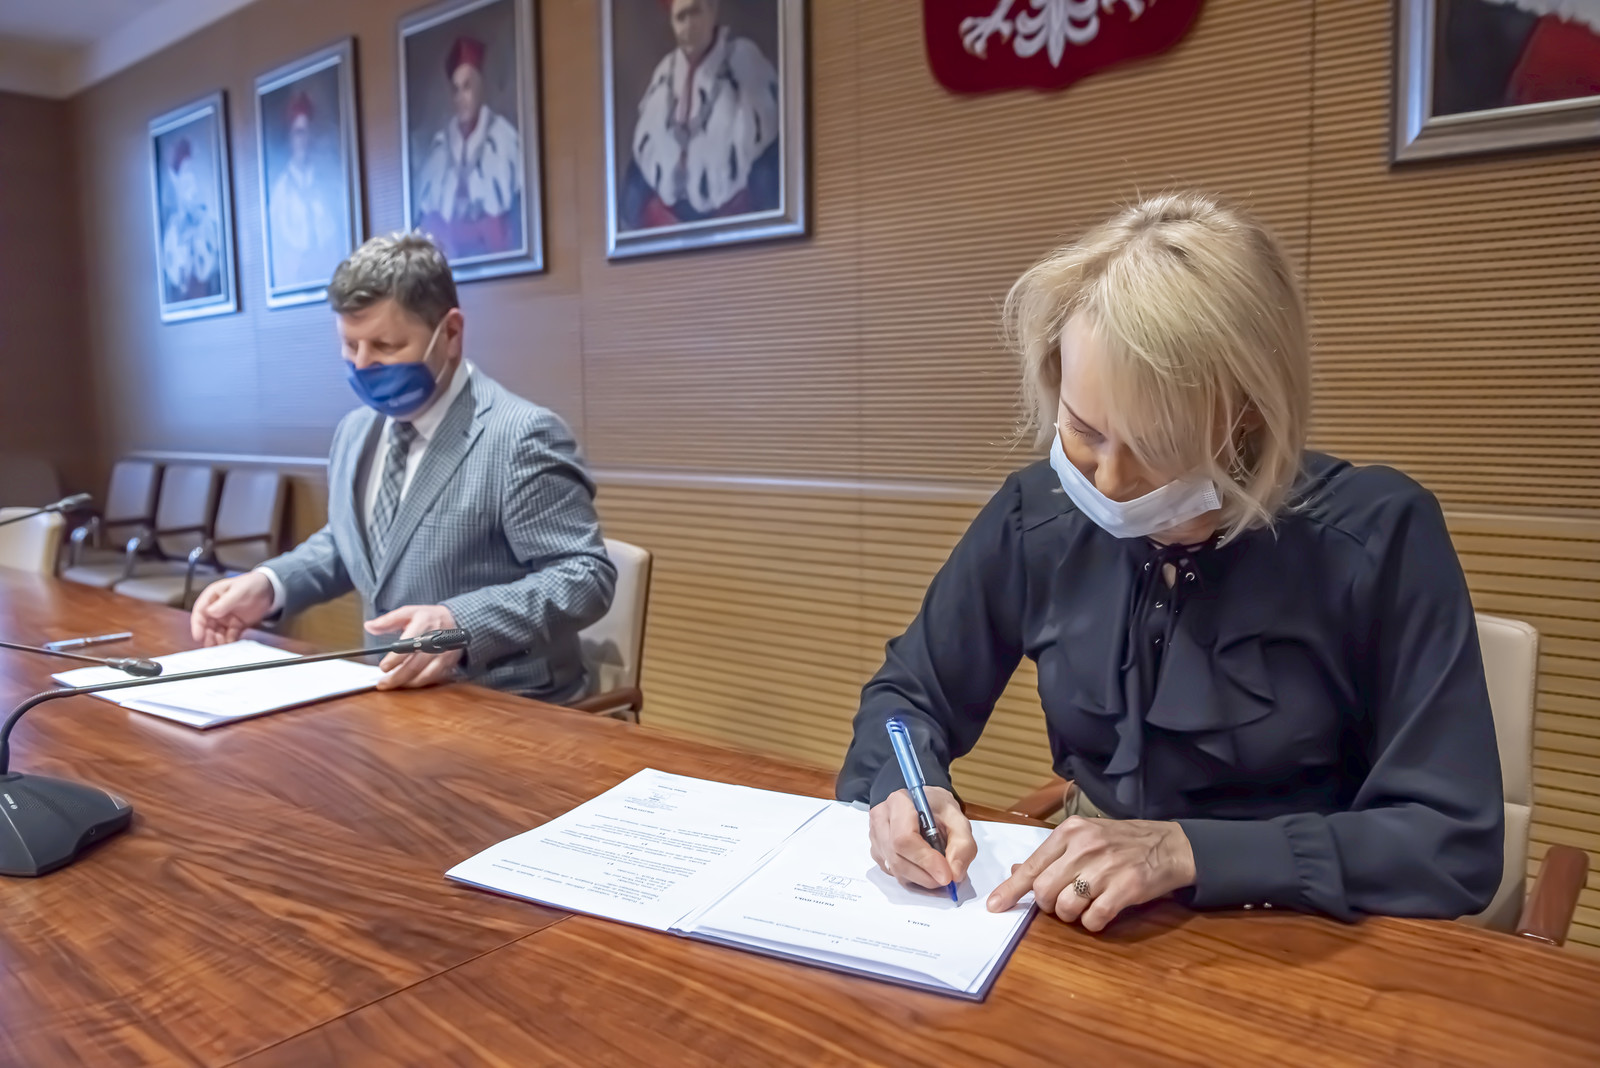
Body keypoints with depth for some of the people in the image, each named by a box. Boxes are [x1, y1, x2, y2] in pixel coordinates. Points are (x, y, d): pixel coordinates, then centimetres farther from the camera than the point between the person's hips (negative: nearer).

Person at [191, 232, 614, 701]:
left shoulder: (521, 436, -15)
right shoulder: (355, 432, 11)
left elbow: (586, 574, -17)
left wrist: (461, 624, -29)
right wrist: (268, 583, 7)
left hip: (505, 709, -7)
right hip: (398, 695, 7)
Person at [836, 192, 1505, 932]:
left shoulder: (1376, 537, -14)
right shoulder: (1033, 517, -5)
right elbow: (906, 695, 6)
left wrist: (1187, 851, -22)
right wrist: (907, 786, -14)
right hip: (1088, 938, 3)